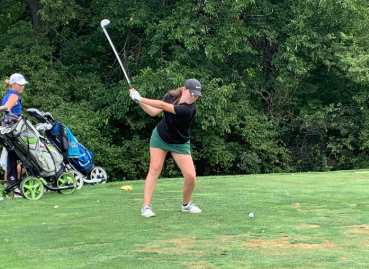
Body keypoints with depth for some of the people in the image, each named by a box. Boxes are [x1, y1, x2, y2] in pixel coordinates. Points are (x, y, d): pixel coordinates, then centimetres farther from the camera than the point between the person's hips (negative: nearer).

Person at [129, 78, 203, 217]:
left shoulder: (189, 110, -31)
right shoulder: (171, 96, -13)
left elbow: (162, 105, -35)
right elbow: (154, 112, -2)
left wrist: (140, 98, -31)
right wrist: (139, 101, -15)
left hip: (179, 144, -3)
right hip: (160, 137, 3)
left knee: (191, 176, -10)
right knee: (155, 169, -11)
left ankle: (186, 204, 17)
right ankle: (146, 206, -11)